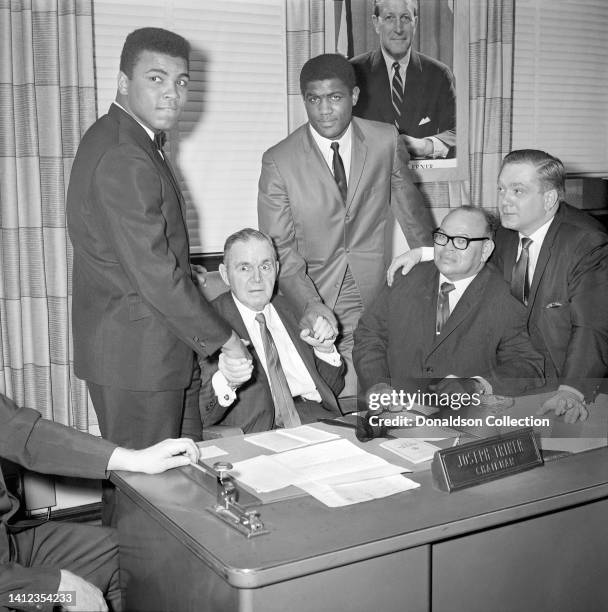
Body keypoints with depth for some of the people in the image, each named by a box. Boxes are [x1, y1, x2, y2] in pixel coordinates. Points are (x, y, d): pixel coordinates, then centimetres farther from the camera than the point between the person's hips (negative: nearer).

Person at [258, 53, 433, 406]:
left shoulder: (386, 142, 0)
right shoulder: (278, 161, -5)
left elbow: (410, 209, 14)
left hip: (373, 298, 1)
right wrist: (311, 304, -20)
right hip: (308, 301, -1)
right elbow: (279, 247, -6)